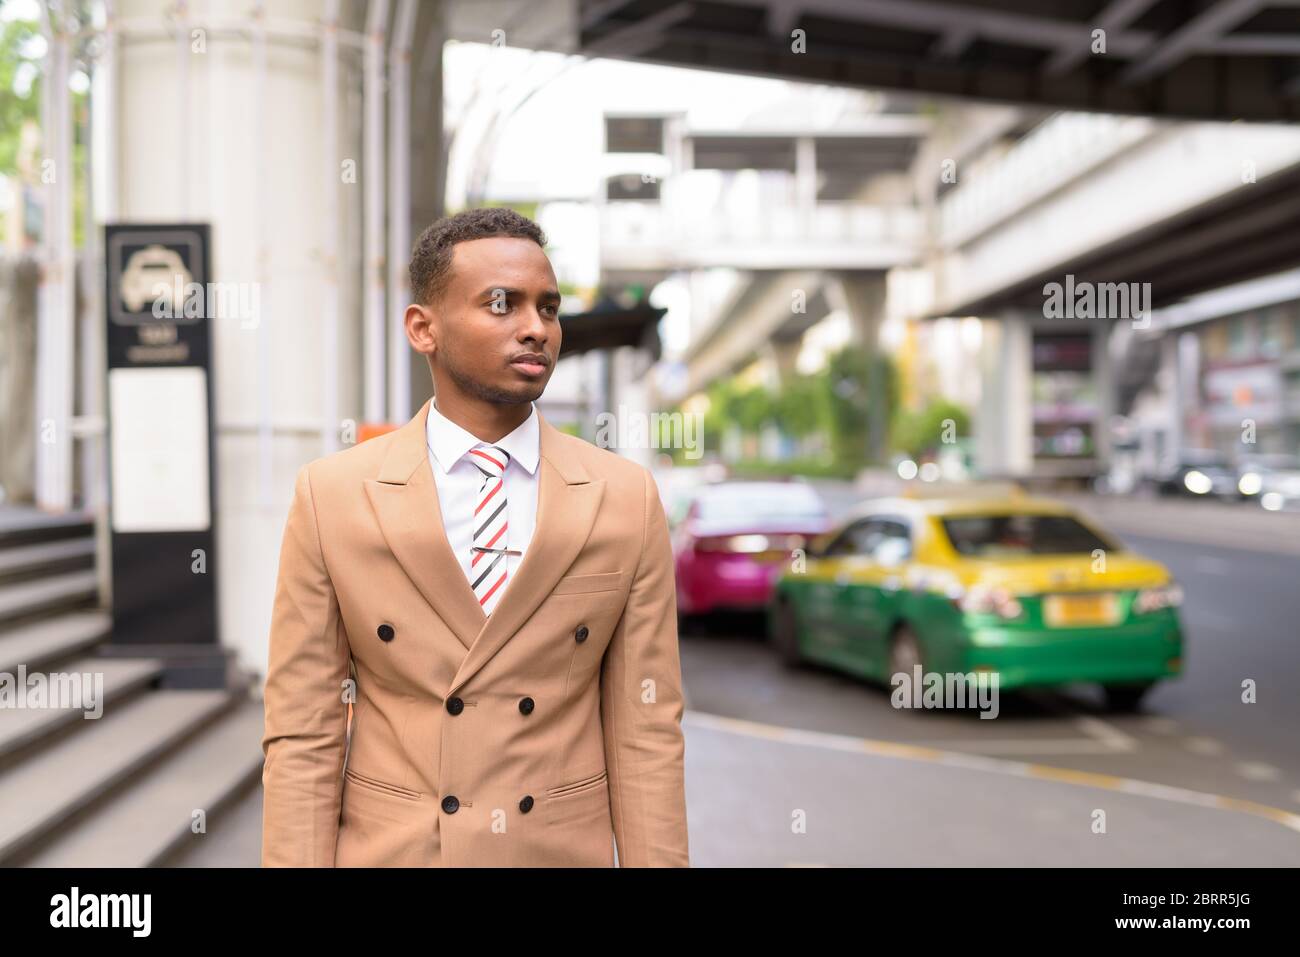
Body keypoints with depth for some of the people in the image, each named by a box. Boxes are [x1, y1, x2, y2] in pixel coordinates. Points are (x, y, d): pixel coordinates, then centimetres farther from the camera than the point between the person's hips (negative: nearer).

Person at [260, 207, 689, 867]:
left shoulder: (627, 500, -4)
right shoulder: (330, 497, -6)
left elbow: (643, 736, -3)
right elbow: (302, 738, -5)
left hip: (563, 853, 1)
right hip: (389, 853, -1)